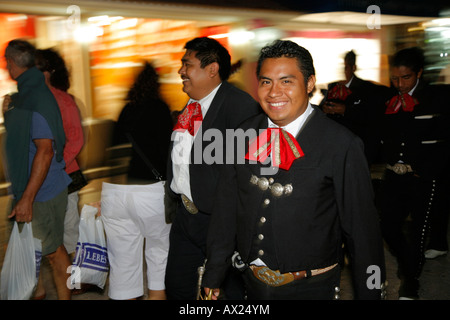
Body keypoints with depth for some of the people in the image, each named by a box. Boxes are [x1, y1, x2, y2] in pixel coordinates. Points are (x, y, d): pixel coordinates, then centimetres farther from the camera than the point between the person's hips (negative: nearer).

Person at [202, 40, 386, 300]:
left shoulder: (342, 145, -15)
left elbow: (363, 229, -10)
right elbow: (226, 210, 3)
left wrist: (369, 293, -6)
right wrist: (213, 278, 6)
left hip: (311, 288, -4)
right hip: (253, 283, 4)